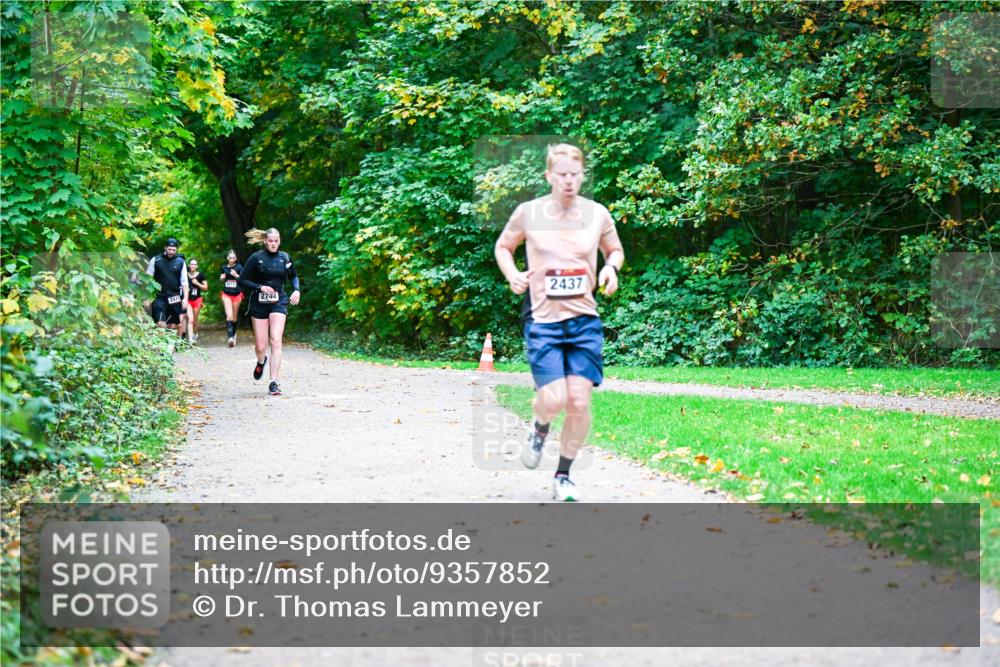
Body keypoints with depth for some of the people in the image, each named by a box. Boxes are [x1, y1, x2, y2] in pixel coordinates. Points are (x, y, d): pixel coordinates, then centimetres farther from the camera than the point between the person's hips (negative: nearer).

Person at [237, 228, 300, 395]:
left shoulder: (285, 258, 5)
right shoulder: (256, 258, -4)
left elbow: (294, 276, 22)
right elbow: (242, 280, -2)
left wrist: (296, 290, 3)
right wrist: (260, 287, -15)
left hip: (278, 302, 1)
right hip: (259, 304, -1)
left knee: (276, 341, -15)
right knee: (260, 346, 2)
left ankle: (273, 383, -15)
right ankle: (261, 362, 41)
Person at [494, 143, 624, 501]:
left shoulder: (597, 214, 2)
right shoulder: (528, 213, -2)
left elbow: (615, 250, 20)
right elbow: (503, 247, 14)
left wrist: (611, 268, -3)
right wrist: (513, 275, -6)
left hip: (585, 320, 2)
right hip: (543, 320, -2)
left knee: (579, 402, -4)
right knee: (553, 400, -14)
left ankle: (563, 476, 15)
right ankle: (540, 429, 24)